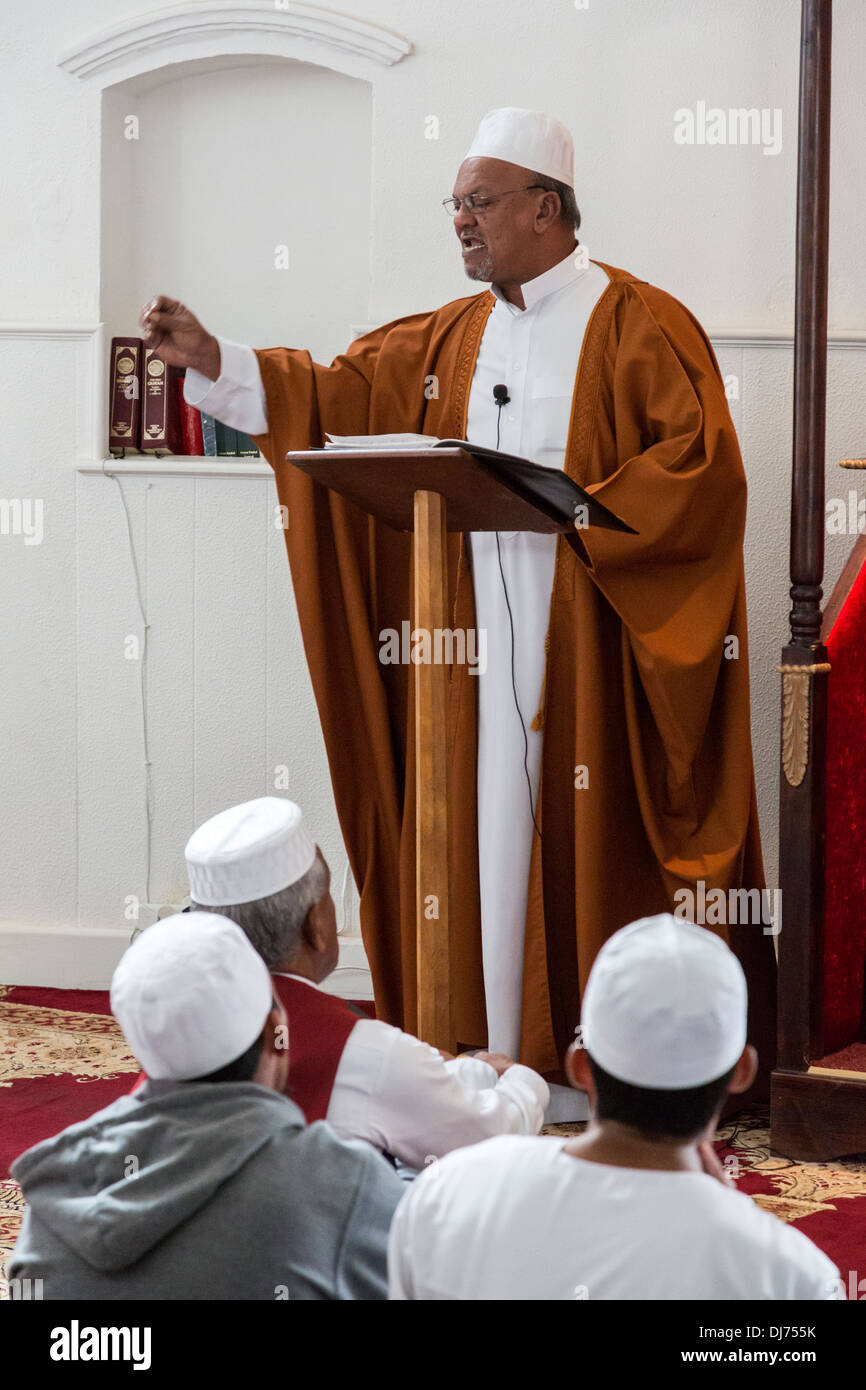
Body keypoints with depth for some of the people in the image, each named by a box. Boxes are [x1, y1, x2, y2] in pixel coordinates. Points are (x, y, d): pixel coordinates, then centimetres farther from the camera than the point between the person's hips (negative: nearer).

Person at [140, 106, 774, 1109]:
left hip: (593, 648, -6)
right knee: (483, 841, 5)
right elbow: (338, 395, 15)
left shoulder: (639, 327, -5)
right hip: (480, 649, 6)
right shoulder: (451, 339, 15)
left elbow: (703, 468, -13)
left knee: (588, 838, -3)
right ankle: (501, 1055, 12)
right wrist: (213, 362, 5)